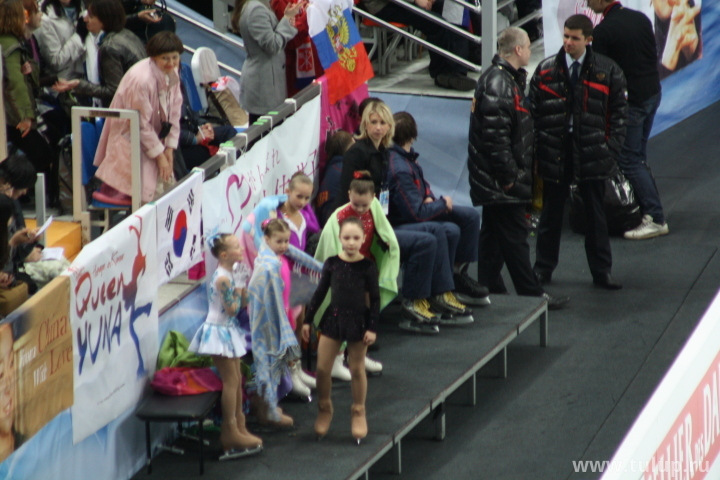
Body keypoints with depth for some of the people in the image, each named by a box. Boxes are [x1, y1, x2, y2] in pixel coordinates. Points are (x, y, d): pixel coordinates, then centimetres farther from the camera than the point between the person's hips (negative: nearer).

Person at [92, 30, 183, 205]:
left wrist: (169, 149, -4)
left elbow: (174, 112, 2)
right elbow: (141, 125, -22)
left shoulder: (172, 74, -4)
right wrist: (159, 154, -16)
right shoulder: (140, 79, -29)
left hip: (152, 136, 8)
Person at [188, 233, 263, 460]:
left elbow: (242, 303, 8)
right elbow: (232, 308, -22)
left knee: (236, 379, 13)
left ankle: (238, 427, 21)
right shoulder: (222, 278, -22)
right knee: (231, 380, -5)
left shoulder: (231, 275, 7)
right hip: (219, 331, -10)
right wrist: (239, 289, -13)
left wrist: (245, 286, -3)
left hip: (228, 330, 10)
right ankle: (230, 431, 1)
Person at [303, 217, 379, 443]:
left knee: (357, 369, 9)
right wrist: (308, 320, 5)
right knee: (322, 368, 2)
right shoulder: (332, 263, -3)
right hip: (333, 319, 2)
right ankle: (324, 410, 20)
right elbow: (320, 292, 5)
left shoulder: (367, 267, -8)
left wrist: (372, 328, -8)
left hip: (358, 321, -2)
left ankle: (358, 412, 24)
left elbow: (375, 299, -4)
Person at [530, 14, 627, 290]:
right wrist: (538, 147, -3)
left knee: (595, 215, 7)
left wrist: (611, 148, -5)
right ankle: (543, 268, 20)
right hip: (555, 151, 1)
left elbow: (619, 111, 3)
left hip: (592, 151, -1)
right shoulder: (546, 71, 2)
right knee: (551, 213, 9)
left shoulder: (607, 71, 0)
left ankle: (601, 272, 14)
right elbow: (534, 112, 4)